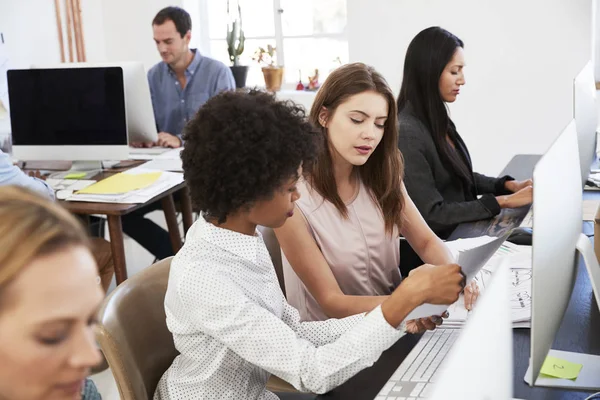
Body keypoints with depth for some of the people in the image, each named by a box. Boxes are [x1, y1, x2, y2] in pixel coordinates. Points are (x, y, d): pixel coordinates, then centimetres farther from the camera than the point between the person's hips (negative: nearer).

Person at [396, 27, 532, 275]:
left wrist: (509, 185, 1)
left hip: (461, 232, 8)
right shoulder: (406, 134, -22)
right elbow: (432, 214, -22)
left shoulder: (437, 119, 6)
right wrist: (503, 202, -20)